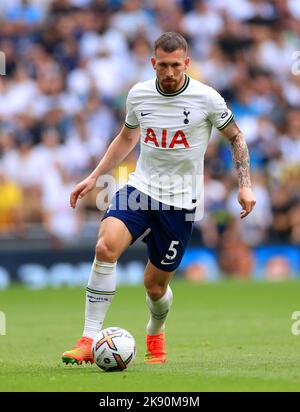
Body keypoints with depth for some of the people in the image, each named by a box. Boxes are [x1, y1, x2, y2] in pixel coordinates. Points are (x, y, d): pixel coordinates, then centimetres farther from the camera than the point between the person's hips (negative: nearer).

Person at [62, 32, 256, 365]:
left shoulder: (206, 98, -10)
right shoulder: (138, 95, 0)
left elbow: (235, 137, 5)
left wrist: (244, 185, -3)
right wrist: (94, 177, 16)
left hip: (180, 200, -2)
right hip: (140, 188, 2)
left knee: (155, 284, 4)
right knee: (105, 247, -26)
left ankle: (155, 335, 40)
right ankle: (89, 341, -23)